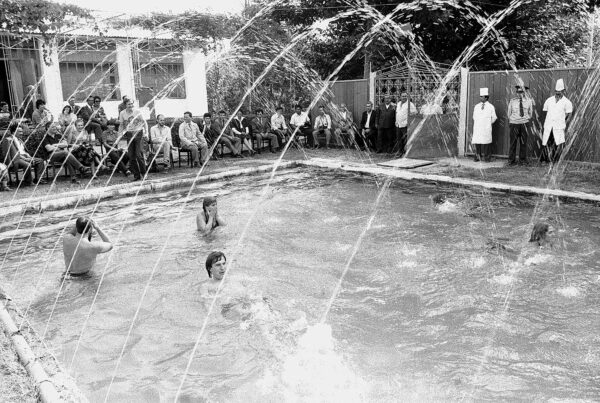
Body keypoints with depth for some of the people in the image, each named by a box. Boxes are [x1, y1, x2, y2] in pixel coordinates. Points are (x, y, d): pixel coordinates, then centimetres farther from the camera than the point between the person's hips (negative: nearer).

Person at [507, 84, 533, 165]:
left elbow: (530, 113, 16)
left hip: (524, 124, 2)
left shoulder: (528, 101, 6)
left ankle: (523, 159, 15)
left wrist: (526, 119, 6)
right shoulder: (512, 101, 1)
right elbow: (509, 113, 11)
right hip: (514, 123, -2)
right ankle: (511, 160, 1)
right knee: (513, 142, -5)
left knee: (523, 142, 5)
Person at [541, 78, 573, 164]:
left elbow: (569, 116, 4)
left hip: (559, 127, -3)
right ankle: (545, 160, 14)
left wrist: (564, 126, -2)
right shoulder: (549, 100, 13)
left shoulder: (567, 102, 3)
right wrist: (546, 123, 12)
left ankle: (555, 162, 0)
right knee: (545, 144, 2)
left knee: (559, 145, -8)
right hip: (548, 127, 3)